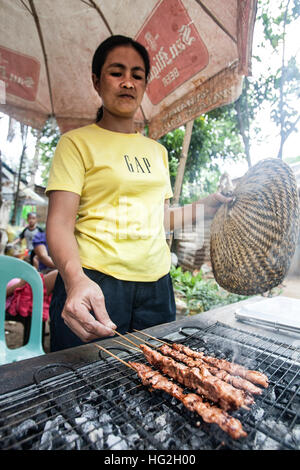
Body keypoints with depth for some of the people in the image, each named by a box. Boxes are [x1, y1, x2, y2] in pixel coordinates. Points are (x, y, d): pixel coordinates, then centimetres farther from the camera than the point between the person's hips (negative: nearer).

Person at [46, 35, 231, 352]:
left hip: (157, 286, 5)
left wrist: (203, 207, 7)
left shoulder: (157, 151, 16)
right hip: (94, 286, -4)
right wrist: (75, 279, -28)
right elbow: (60, 222, -11)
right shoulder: (77, 142, 0)